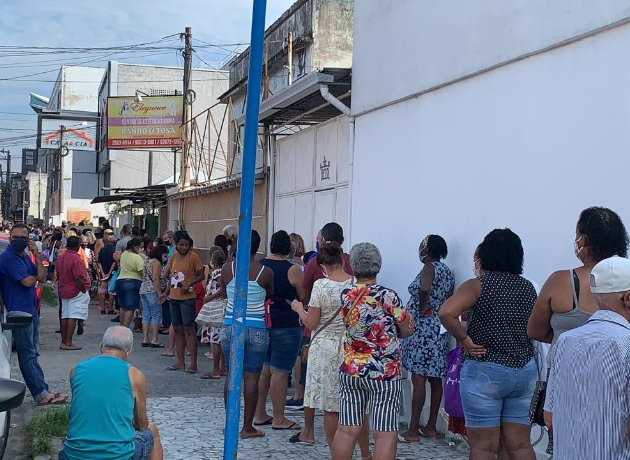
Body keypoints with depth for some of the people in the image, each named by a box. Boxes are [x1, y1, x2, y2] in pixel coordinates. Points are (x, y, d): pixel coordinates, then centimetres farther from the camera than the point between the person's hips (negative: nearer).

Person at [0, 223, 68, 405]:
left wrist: (37, 255, -4)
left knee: (32, 354, 12)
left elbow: (41, 278, 5)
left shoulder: (25, 257, 14)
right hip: (19, 313, -9)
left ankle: (44, 391, 16)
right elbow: (27, 282, -19)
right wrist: (34, 277, 3)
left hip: (31, 311, 9)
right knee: (27, 356, -4)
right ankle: (41, 394, -3)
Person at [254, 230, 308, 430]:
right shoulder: (293, 270, -11)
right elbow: (304, 298, -6)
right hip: (285, 325, -6)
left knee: (264, 369, 15)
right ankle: (278, 419, 6)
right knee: (280, 372, -1)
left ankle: (260, 414, 22)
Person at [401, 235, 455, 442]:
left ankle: (413, 430, -4)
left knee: (419, 379, -7)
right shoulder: (448, 271, 13)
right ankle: (431, 427, 18)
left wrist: (422, 307, -16)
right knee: (435, 379, 11)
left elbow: (424, 288, -31)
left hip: (422, 329, -9)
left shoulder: (429, 268, -11)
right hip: (439, 329, 9)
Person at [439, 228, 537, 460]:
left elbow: (446, 313, -24)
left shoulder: (478, 285, -10)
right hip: (525, 371, 5)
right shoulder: (528, 288, 7)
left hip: (484, 371, -5)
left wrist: (464, 339, -13)